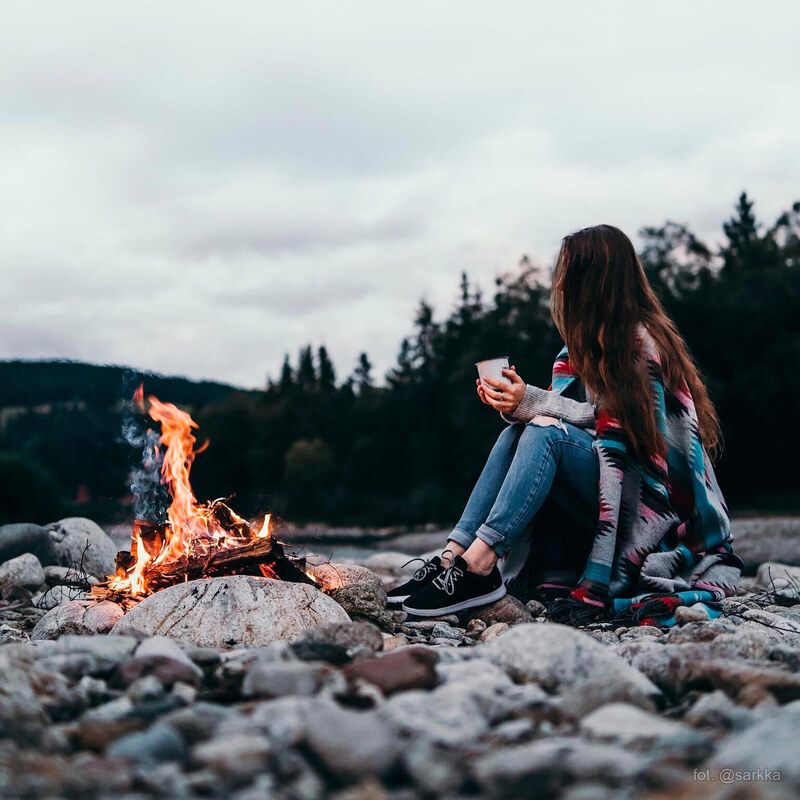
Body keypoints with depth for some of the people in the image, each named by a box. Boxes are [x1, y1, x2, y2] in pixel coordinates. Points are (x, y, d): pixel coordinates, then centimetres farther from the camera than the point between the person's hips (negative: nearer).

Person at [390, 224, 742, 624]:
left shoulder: (641, 343, -11)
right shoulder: (589, 342, 13)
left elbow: (619, 424, -17)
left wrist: (533, 402, -19)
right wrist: (517, 405, -10)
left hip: (654, 497, -7)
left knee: (546, 432, -27)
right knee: (518, 430, -13)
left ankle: (479, 565, -36)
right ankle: (454, 554, -27)